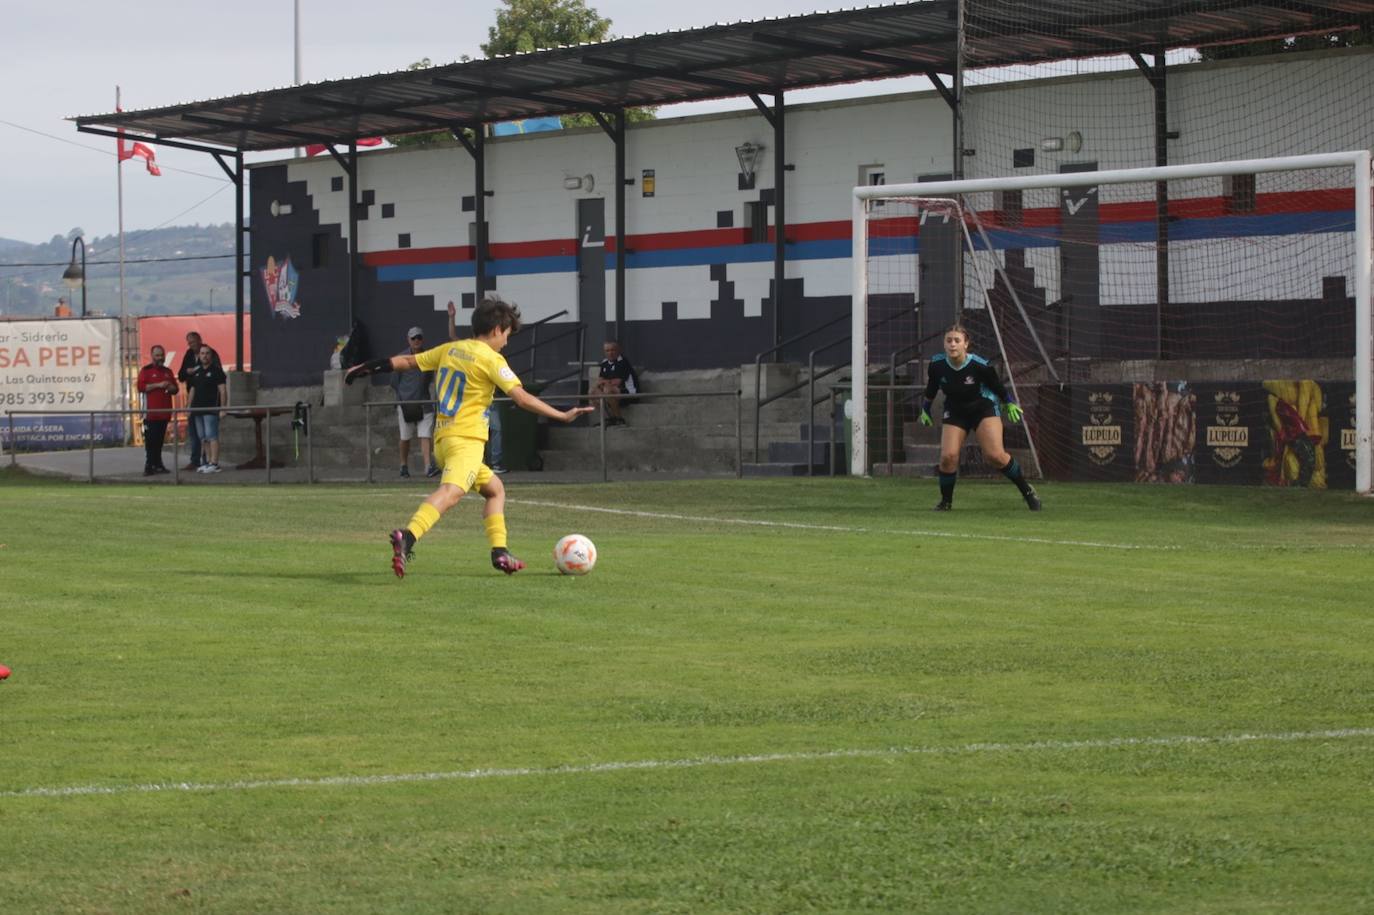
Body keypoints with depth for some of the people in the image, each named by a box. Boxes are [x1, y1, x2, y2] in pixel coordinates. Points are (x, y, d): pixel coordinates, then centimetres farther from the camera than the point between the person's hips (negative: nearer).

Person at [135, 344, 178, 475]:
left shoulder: (168, 372, 19)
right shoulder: (146, 370, 2)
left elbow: (175, 389, 22)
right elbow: (141, 387, -11)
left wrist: (171, 387, -2)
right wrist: (158, 385, -16)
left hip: (164, 412, 5)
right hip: (150, 412, -5)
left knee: (160, 439, 6)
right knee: (150, 439, -9)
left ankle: (157, 464, 8)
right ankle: (149, 465, -9)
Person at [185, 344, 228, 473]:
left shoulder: (216, 371, -3)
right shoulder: (196, 372, 16)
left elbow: (223, 391, -8)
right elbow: (192, 390, 21)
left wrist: (223, 407, -15)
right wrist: (190, 407, 15)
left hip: (211, 409, -7)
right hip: (198, 409, 7)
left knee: (212, 437, -11)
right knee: (203, 438, 8)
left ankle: (214, 464, -13)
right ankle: (208, 462, 12)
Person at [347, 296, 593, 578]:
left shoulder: (450, 349, 15)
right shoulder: (490, 358, -6)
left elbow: (407, 361, 23)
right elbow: (522, 398, -13)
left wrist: (369, 367, 34)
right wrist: (562, 416, -8)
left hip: (442, 438, 9)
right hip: (466, 439, -9)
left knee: (495, 489, 23)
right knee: (451, 492, -29)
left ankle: (500, 552, 14)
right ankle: (407, 537, -51)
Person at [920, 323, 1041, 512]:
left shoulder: (980, 366, -25)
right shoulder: (937, 364, -17)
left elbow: (997, 385, -6)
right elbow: (931, 388, 4)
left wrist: (1010, 403, 7)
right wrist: (925, 409, 15)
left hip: (984, 407, -3)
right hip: (955, 411, 3)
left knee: (995, 455, -18)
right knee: (948, 456, -15)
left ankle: (1027, 491, 2)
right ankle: (946, 501, 7)